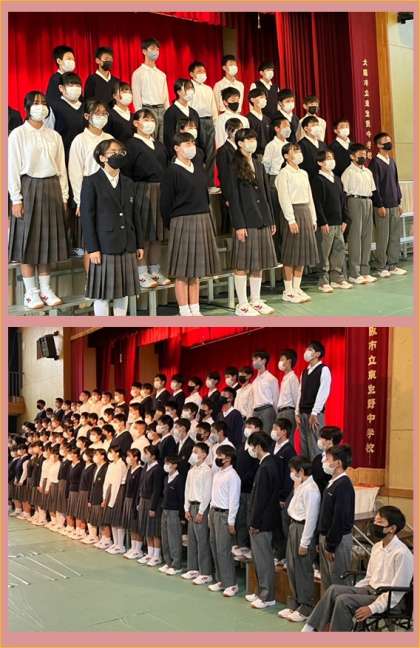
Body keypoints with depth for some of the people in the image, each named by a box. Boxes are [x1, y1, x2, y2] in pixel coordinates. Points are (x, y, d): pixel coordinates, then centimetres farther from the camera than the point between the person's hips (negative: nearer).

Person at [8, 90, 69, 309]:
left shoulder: (54, 136, 10)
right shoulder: (18, 134, -3)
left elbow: (61, 168, 10)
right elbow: (12, 168, -6)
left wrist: (63, 196, 6)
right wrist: (16, 199, -11)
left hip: (51, 188, 4)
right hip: (29, 187, -4)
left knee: (47, 240, 7)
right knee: (28, 241, -1)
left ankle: (46, 289, 14)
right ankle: (30, 292, 5)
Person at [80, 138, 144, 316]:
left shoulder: (129, 184, 13)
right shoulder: (91, 182, -3)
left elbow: (135, 216, 15)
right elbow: (86, 216, -7)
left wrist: (139, 244, 11)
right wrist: (92, 248, -13)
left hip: (127, 247, 5)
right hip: (104, 247, -5)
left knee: (123, 292, 10)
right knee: (102, 294, 0)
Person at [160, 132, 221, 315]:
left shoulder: (199, 170, 13)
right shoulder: (172, 171, -8)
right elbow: (165, 203, -8)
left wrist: (206, 221, 12)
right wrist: (172, 225, -4)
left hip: (203, 221, 7)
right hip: (182, 223, -7)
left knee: (196, 271, 11)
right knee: (183, 272, -2)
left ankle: (195, 310, 17)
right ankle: (185, 313, 5)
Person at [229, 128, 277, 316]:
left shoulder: (259, 165, 14)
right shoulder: (234, 167, -6)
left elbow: (266, 193, 17)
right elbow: (233, 198, -10)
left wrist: (271, 220, 13)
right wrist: (239, 225, -16)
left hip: (262, 221, 7)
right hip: (246, 221, -7)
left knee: (259, 262, 10)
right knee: (243, 264, -2)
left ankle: (256, 301, 18)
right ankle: (242, 305, 4)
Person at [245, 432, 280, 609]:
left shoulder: (265, 468, -20)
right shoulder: (269, 464, 10)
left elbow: (260, 498, -21)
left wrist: (254, 523, -16)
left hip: (262, 522, -10)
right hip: (262, 520, 10)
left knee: (263, 559, -2)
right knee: (260, 558, 17)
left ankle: (268, 597, 6)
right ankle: (261, 592, 27)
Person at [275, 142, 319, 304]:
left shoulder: (303, 173, 17)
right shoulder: (284, 174, -7)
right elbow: (284, 198, -14)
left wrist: (313, 218, 14)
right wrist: (291, 219, -19)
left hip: (306, 213, 8)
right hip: (293, 212, -8)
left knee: (303, 253, 9)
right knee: (291, 254, -5)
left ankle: (297, 288, 16)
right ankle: (288, 291, 1)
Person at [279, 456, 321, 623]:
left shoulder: (310, 489, -19)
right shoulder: (300, 486, 10)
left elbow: (311, 517, -20)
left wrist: (304, 543, -18)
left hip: (303, 529, -10)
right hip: (294, 527, 10)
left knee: (303, 571, 1)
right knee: (292, 568, 16)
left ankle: (306, 609, 13)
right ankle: (293, 604, 28)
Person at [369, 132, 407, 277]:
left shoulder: (392, 161, 14)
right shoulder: (375, 162, -8)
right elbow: (374, 186, -12)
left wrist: (399, 202, 13)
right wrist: (380, 205, -15)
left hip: (394, 205, 7)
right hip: (382, 206, -7)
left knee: (395, 237, 7)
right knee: (383, 238, -3)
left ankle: (393, 265, 14)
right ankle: (382, 268, 4)